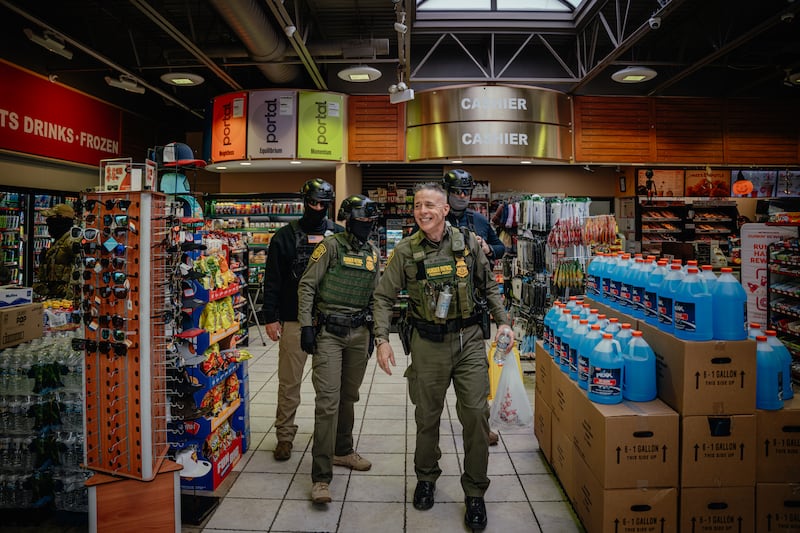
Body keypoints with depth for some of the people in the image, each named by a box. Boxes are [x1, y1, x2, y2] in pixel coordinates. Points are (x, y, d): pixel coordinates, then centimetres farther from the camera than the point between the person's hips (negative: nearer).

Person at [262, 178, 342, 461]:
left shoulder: (339, 235, 7)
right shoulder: (286, 236, 2)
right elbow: (272, 280, 1)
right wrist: (270, 317, -5)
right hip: (294, 320, -1)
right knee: (289, 381, 5)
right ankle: (284, 435, 19)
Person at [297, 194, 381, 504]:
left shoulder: (374, 254, 10)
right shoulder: (332, 246, -8)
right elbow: (306, 286, -8)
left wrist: (372, 334, 16)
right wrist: (306, 326, -13)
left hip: (359, 333, 6)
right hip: (328, 331, -5)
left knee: (349, 397, 16)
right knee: (328, 400, -8)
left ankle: (342, 451, 36)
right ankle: (321, 476, -2)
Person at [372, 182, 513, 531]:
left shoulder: (468, 242, -1)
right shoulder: (405, 251, -4)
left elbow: (488, 285, 11)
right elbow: (383, 297, 0)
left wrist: (502, 321, 3)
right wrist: (382, 338, -9)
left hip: (469, 339, 1)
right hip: (428, 344, 0)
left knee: (476, 414, 0)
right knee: (427, 416, 12)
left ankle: (474, 492, 20)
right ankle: (426, 477, 38)